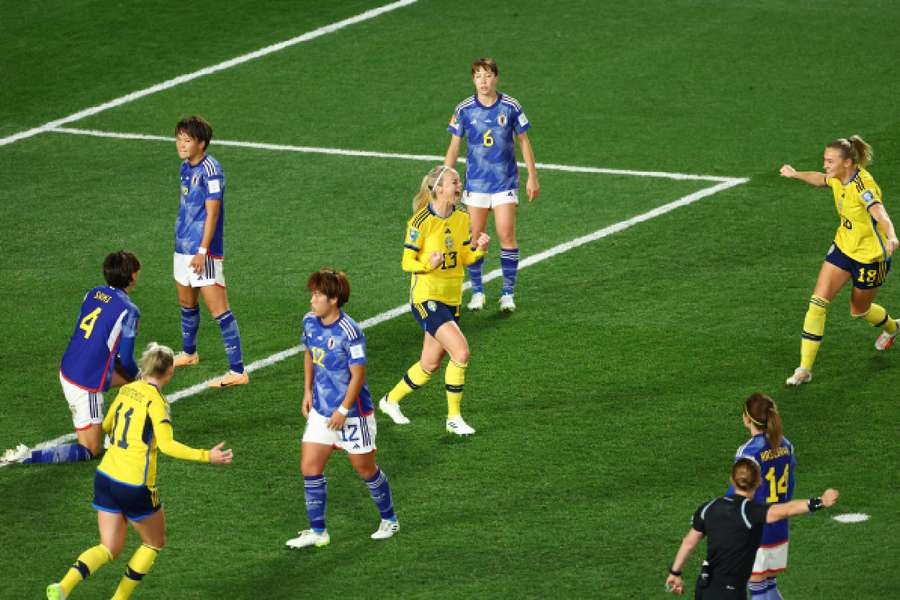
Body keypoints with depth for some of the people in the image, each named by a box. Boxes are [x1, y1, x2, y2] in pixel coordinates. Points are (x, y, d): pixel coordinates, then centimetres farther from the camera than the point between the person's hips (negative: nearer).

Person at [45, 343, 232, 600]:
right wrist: (206, 456, -21)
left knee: (109, 548, 11)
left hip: (106, 477, 6)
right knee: (154, 542, 19)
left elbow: (106, 426, 21)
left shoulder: (126, 390, 6)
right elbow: (166, 445, -24)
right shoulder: (155, 400, -14)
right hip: (135, 487, -6)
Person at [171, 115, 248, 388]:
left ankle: (238, 371, -10)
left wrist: (202, 251, -22)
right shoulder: (186, 167, 9)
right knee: (187, 303, 24)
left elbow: (212, 213, -20)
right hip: (183, 247, 9)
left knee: (219, 310, -11)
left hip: (204, 252, -9)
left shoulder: (210, 170, -18)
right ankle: (189, 353, 45)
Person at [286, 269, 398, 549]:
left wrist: (343, 410, -17)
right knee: (310, 467, 1)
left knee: (365, 468, 9)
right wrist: (308, 391, 10)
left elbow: (358, 374, -19)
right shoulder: (310, 322, -1)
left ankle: (389, 520, 31)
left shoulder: (349, 331, -24)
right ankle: (317, 532, 10)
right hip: (320, 410, 7)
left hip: (352, 411, -7)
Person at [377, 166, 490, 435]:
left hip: (452, 299, 7)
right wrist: (428, 265, -30)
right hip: (426, 299, -7)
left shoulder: (462, 219, 4)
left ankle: (391, 400, 37)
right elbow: (407, 262, -11)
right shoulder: (422, 221, -15)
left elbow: (464, 259, 12)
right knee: (461, 352, -20)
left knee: (430, 364, 13)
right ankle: (453, 418, -6)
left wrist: (479, 249, -9)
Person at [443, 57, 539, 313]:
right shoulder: (464, 109, -1)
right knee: (475, 236, 1)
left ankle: (508, 292, 0)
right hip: (475, 183, 1)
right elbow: (454, 147, 7)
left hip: (505, 182, -1)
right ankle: (477, 291, 14)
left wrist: (532, 177, 5)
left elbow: (523, 142, 6)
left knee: (506, 234, -8)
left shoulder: (511, 107, -3)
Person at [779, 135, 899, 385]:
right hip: (843, 247, 6)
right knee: (818, 302, -7)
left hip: (871, 256, -6)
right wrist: (796, 174, 25)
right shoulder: (838, 177, -8)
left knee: (859, 311, 15)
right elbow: (821, 179, 19)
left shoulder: (863, 185, -31)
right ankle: (804, 369, -3)